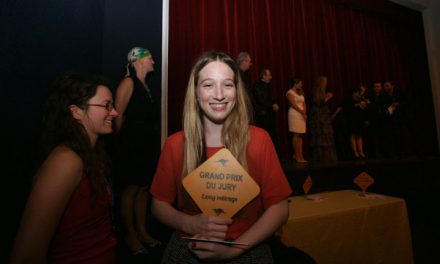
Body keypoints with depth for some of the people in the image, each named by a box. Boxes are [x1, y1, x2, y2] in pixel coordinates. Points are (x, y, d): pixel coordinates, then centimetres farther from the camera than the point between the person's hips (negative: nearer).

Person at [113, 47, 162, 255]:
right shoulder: (128, 83, -7)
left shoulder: (147, 86, 16)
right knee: (130, 190, 3)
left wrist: (155, 143, 11)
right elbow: (118, 115, -12)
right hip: (132, 145, -7)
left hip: (149, 145, 8)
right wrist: (124, 140, -4)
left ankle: (142, 232, 26)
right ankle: (130, 236, 19)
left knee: (143, 188, 13)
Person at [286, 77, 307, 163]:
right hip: (294, 114, -7)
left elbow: (304, 103, 15)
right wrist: (302, 112, -10)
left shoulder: (300, 92, 21)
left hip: (302, 115, 7)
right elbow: (293, 104, -11)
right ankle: (297, 156, -4)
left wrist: (304, 113, -1)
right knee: (296, 135, -8)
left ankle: (301, 156, 6)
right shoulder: (290, 93, -2)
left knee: (300, 135, 4)